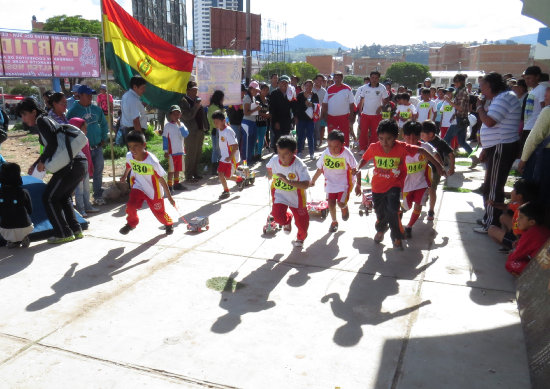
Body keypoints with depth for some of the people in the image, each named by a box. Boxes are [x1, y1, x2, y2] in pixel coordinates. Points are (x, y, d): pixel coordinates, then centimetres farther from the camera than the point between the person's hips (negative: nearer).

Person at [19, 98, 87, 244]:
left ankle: (64, 233, 5)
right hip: (81, 164, 10)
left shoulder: (42, 121, -5)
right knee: (63, 197, 22)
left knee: (49, 198, 1)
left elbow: (53, 144, -18)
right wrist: (35, 164, 33)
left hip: (71, 164, -10)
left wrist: (41, 162, -6)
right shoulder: (46, 121, 24)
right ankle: (75, 230, 22)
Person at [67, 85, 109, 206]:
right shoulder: (73, 111, -7)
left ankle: (98, 196, 22)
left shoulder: (96, 109, 7)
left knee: (98, 172, 10)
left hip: (97, 147, 4)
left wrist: (104, 139, 12)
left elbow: (104, 124, 19)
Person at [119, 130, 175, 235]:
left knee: (159, 212, 9)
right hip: (138, 187, 3)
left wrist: (169, 197, -18)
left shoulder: (152, 161, -31)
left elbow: (161, 179, -23)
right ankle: (131, 223, 12)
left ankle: (169, 224, 43)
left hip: (153, 191, -3)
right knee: (130, 205, -19)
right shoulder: (129, 156, -16)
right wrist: (124, 176, 31)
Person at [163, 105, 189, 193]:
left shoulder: (181, 124, 7)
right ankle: (170, 186, 5)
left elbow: (186, 134, -7)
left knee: (178, 169, 15)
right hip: (171, 152, -5)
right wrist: (166, 151, -8)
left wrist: (180, 125, -15)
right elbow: (165, 138, -5)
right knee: (171, 169, -1)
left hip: (180, 151, 5)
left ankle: (176, 184, 26)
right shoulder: (168, 126, -5)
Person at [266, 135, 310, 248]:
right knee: (278, 216, -18)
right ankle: (287, 219, 23)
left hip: (296, 196, -2)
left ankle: (300, 238, 45)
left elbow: (306, 184, -40)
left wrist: (288, 181, -49)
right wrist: (270, 176, 21)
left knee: (301, 222, 8)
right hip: (279, 194, 2)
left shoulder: (299, 165, -30)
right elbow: (269, 167, 9)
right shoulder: (274, 160, -17)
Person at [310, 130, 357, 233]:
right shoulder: (325, 154, -12)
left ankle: (345, 208, 28)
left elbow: (355, 169, -12)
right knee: (331, 203, 1)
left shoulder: (346, 154, -21)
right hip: (330, 182, 3)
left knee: (341, 203, -12)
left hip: (344, 183, -3)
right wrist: (313, 181, 8)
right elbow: (320, 169, 3)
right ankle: (334, 222, 28)